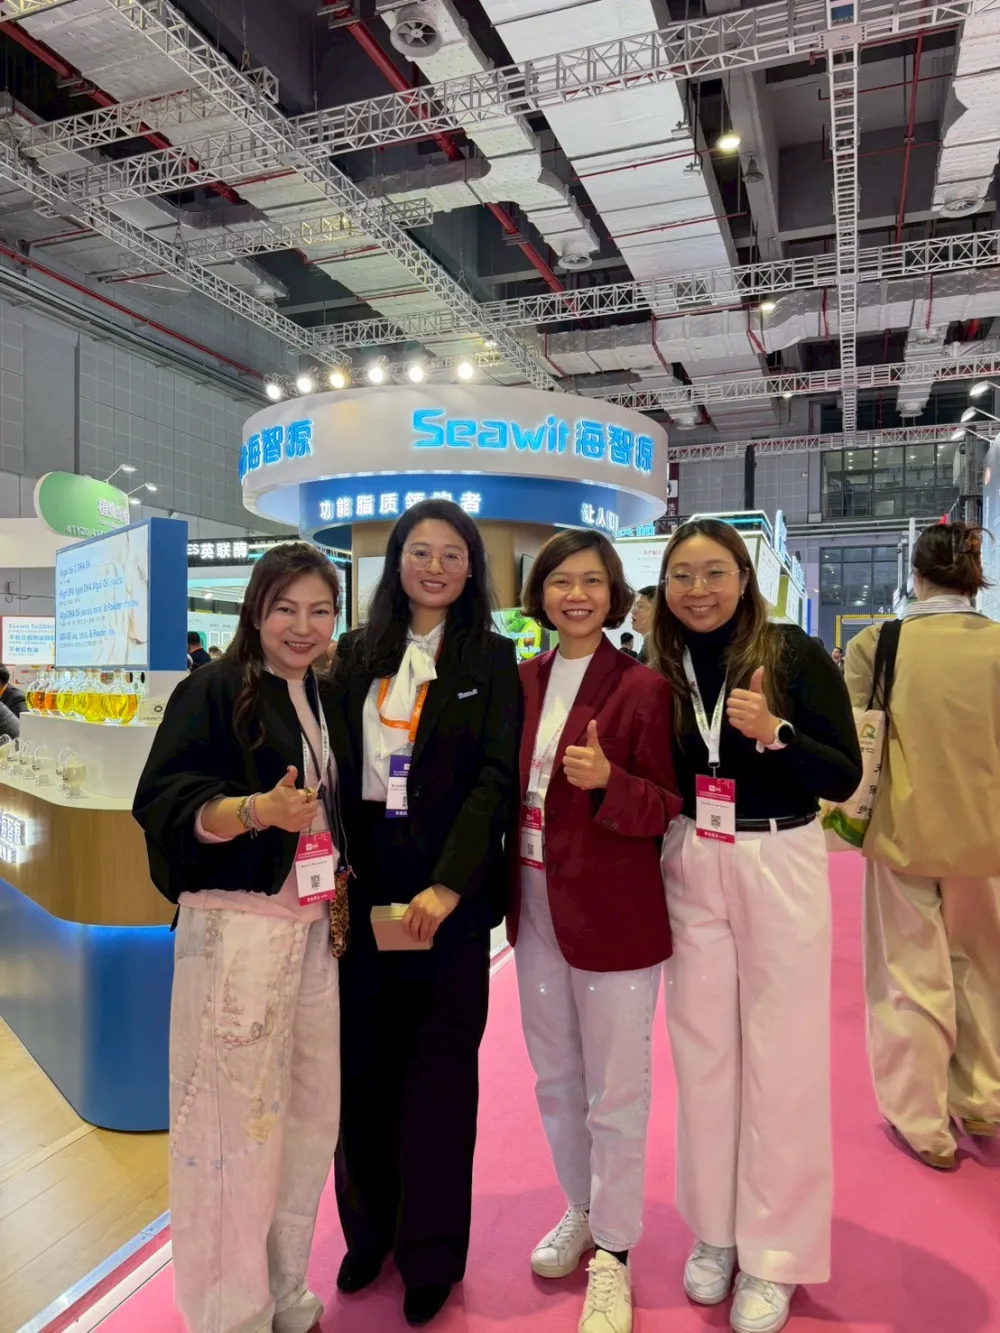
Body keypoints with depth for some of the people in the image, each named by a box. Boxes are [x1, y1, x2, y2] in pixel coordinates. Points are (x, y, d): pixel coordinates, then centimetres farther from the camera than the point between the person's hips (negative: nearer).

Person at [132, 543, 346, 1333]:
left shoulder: (321, 698, 12)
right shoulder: (212, 690, -7)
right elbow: (164, 802, -17)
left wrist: (341, 887, 7)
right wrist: (255, 809, -32)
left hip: (315, 925, 7)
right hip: (235, 925, -6)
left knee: (310, 1114, 11)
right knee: (237, 1118, -1)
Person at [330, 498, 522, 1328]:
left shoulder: (492, 660, 0)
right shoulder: (358, 655, 8)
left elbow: (498, 778, -8)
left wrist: (447, 886, -17)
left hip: (452, 887, -2)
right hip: (363, 881, 3)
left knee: (439, 1070, 7)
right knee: (364, 1062, 11)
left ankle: (432, 1252, 27)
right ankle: (369, 1229, 33)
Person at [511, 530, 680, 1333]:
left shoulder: (642, 688, -12)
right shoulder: (523, 682, 4)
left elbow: (666, 808, -10)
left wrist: (607, 782, -27)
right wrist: (506, 892, 0)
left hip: (614, 913, -5)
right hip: (536, 906, 6)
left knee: (615, 1092, 9)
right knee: (555, 1079, 21)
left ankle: (613, 1255, 30)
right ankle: (582, 1210, 44)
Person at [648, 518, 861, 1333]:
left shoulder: (795, 654, -10)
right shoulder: (659, 670, 0)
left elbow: (845, 779, -11)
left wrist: (774, 734, -26)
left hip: (779, 868, -3)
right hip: (689, 870, 3)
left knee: (779, 1059, 7)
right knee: (702, 1052, 13)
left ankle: (773, 1252, 28)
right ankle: (715, 1230, 35)